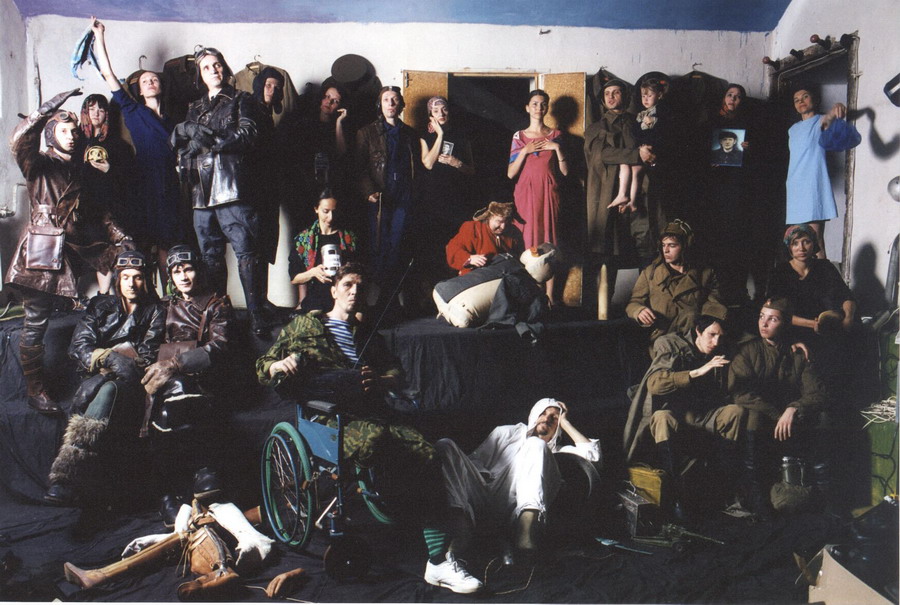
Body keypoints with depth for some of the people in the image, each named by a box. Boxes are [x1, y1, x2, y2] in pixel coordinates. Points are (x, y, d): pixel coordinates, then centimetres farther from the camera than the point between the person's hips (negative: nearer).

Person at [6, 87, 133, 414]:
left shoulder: (82, 172, 21)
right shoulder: (39, 165, 4)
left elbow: (98, 212, 21)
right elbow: (19, 141, -17)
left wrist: (120, 236, 8)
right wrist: (49, 108, -22)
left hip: (78, 249, 5)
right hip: (43, 249, -5)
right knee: (36, 321, -3)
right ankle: (35, 390, 3)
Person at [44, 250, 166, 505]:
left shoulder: (155, 312, 14)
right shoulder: (101, 306, 21)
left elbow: (148, 357, 1)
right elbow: (79, 345, 7)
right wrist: (105, 358, -14)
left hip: (131, 381, -2)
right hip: (97, 375, 2)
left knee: (108, 389, -36)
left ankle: (67, 475, -50)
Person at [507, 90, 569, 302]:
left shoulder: (555, 135, 10)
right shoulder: (519, 136, 9)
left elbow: (565, 171, 5)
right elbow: (510, 173, 1)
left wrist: (557, 148, -6)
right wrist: (525, 150, -8)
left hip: (548, 193, 0)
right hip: (526, 193, 0)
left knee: (549, 240, -2)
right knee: (527, 239, -3)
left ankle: (549, 294, 1)